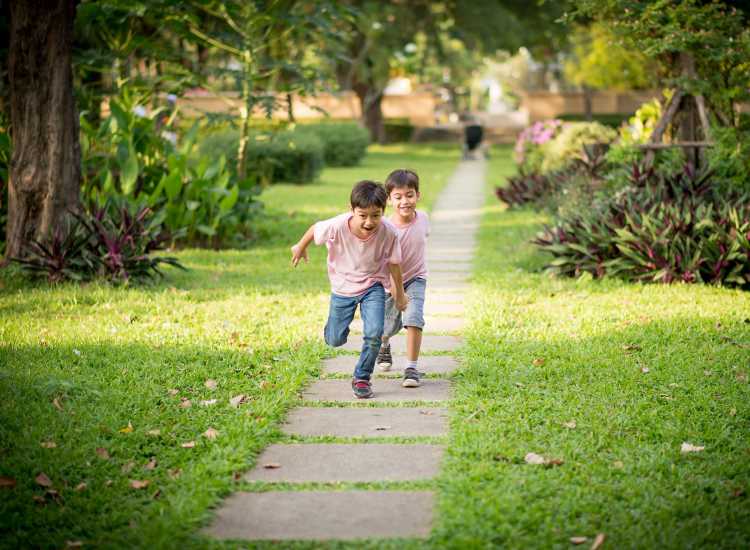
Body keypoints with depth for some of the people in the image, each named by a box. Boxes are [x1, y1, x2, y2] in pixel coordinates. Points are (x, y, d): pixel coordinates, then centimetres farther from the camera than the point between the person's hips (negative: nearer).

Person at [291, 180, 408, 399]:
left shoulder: (388, 232, -28)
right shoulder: (337, 226, -31)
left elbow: (394, 263, -10)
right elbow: (315, 229, -8)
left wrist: (399, 294, 3)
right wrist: (300, 248, 10)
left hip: (373, 286, -1)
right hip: (343, 286, 1)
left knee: (374, 333, -20)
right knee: (335, 340, 10)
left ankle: (362, 377, 4)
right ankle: (338, 323, 48)